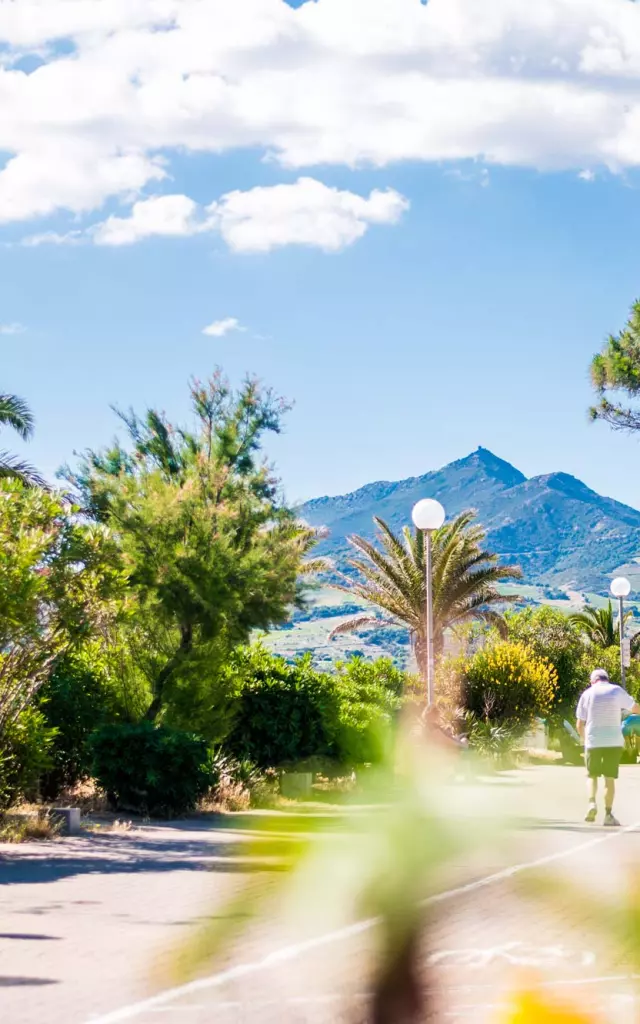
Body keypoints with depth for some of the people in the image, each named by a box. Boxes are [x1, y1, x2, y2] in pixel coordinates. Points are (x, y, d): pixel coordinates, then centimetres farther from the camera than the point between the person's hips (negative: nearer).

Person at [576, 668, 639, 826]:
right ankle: (608, 814, -1)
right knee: (610, 778, 5)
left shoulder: (587, 694, 3)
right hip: (614, 742, 0)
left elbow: (579, 725, 4)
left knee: (592, 775, 13)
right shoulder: (617, 691, 1)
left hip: (593, 742, 1)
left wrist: (585, 739, 22)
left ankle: (592, 803, -10)